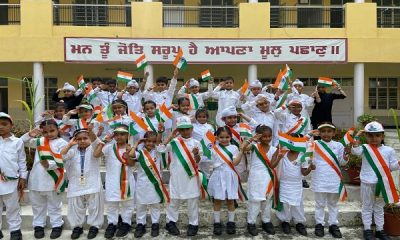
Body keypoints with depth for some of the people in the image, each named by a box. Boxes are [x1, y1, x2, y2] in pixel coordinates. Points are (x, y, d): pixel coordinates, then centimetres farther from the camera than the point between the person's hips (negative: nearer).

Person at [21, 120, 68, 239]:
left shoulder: (62, 143, -8)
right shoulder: (40, 141, 8)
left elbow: (62, 162, -15)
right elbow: (22, 142, 11)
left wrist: (49, 164, -30)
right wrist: (29, 134, -8)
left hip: (52, 180, -5)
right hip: (36, 180, 5)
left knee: (54, 205, 9)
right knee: (37, 205, 17)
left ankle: (57, 225, 21)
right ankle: (38, 225, 30)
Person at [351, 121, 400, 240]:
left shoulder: (389, 150, 1)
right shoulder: (364, 148, -6)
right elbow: (355, 150, -26)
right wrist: (357, 136, -23)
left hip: (382, 183, 3)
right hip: (367, 183, -3)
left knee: (379, 207, 17)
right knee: (367, 207, 10)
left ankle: (380, 230, 28)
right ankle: (367, 230, 19)